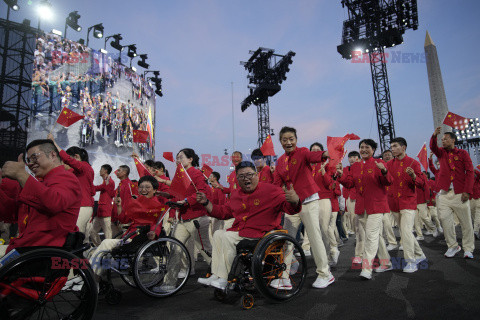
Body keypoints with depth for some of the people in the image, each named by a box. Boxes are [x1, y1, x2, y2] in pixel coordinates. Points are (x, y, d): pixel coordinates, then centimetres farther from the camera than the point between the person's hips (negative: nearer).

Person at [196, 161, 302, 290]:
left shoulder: (270, 190, -10)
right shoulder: (236, 195, 12)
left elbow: (290, 208, -18)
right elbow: (223, 211, 21)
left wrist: (295, 200, -43)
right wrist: (206, 202, 11)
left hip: (261, 233, -7)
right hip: (240, 231, 8)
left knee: (228, 237, -23)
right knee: (218, 234, 0)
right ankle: (216, 276, -2)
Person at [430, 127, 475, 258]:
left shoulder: (463, 153, 6)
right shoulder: (441, 153, 14)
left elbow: (470, 172, 0)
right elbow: (433, 147, -8)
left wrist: (467, 191, -9)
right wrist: (434, 136, -27)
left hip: (459, 193, -2)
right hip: (444, 192, 2)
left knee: (466, 222, 2)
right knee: (444, 219, -2)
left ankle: (468, 249, 14)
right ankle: (452, 246, 12)